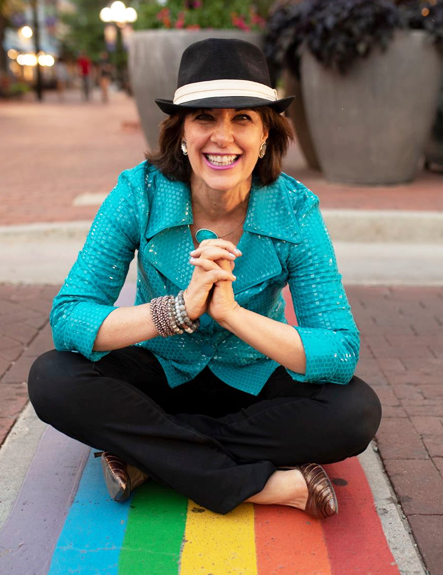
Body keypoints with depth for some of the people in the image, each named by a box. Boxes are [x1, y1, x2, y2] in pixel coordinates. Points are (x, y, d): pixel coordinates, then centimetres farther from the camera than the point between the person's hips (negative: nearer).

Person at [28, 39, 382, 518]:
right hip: (158, 370, 1)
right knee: (52, 379, -27)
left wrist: (231, 312, -38)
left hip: (254, 382, 0)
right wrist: (180, 308, -39)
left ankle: (147, 454, -18)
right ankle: (267, 484, -25)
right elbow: (67, 319, -25)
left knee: (356, 412, -26)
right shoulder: (139, 193, -19)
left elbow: (341, 355, -25)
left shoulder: (294, 210, -20)